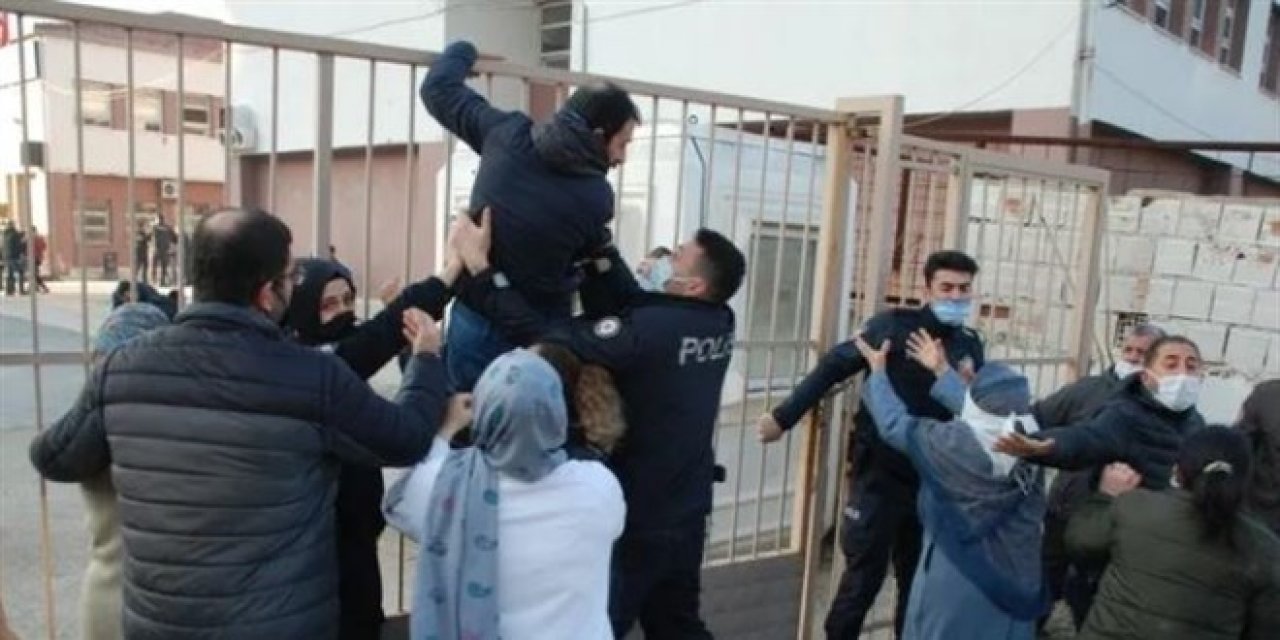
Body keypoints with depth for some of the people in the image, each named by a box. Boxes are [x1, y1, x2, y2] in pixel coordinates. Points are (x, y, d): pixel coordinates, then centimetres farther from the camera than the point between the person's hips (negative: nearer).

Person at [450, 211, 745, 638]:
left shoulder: (651, 330, -27)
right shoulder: (719, 323, -5)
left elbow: (546, 340, -29)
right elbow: (628, 305, 0)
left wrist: (480, 266, -25)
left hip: (636, 521, -7)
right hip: (685, 516, 7)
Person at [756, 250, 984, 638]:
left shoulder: (970, 344, 5)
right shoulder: (895, 325, -10)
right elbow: (834, 367, -9)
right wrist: (784, 416, -10)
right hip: (882, 475, -5)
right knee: (864, 577, 3)